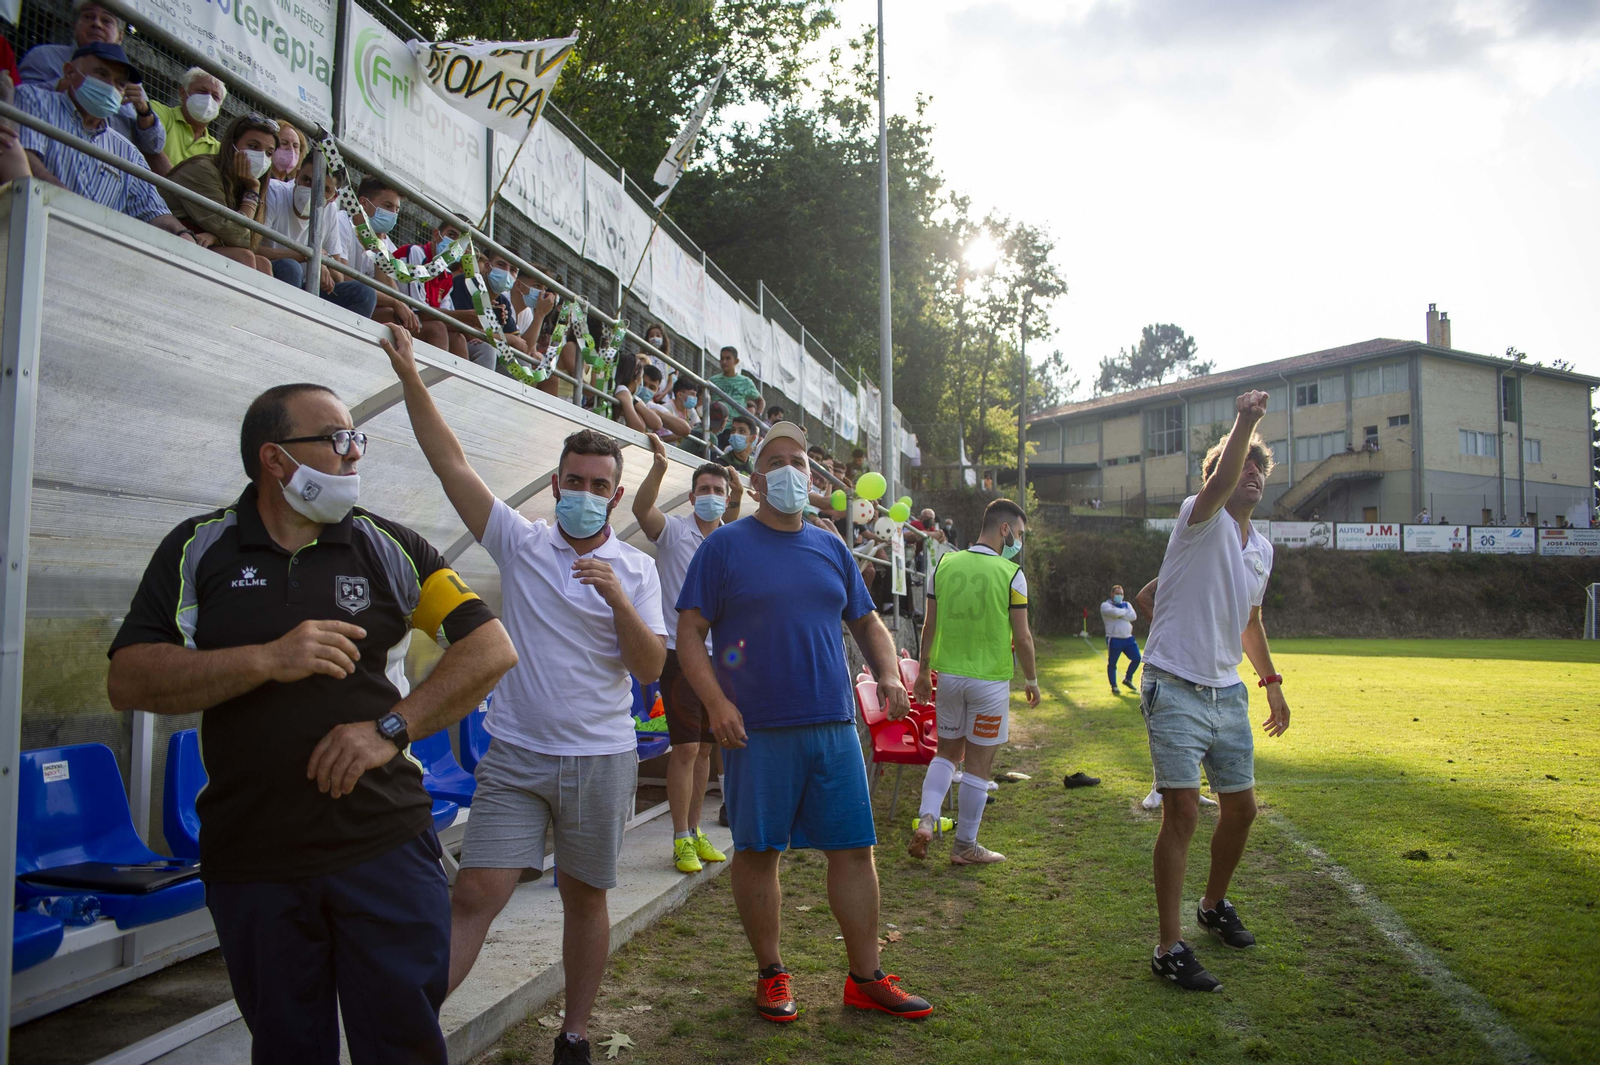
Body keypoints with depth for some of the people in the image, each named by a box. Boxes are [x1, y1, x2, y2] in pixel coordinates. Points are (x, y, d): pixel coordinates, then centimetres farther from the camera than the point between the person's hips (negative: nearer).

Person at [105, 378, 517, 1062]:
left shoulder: (387, 545, 3)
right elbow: (128, 680, -6)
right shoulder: (198, 549, 3)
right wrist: (268, 659, -17)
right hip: (250, 859, 1)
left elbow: (492, 648, -2)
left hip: (385, 846, 0)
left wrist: (392, 727, -12)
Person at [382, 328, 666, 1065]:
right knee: (475, 895, -6)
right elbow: (451, 462, -6)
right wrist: (409, 376, -13)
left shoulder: (636, 569, 2)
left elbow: (650, 668, -6)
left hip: (600, 760, 1)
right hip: (515, 756, 0)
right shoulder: (520, 544, 1)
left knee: (584, 898, 11)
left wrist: (617, 598, -20)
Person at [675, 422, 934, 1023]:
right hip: (756, 730, -4)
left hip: (834, 726, 4)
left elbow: (867, 622, 20)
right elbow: (690, 634, -4)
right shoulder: (726, 546, -1)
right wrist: (716, 703, -16)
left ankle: (866, 980, 21)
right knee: (758, 852, 7)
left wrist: (888, 674, 2)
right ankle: (771, 975, 26)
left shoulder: (831, 549, 12)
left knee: (854, 850, 7)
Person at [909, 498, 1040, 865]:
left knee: (947, 752, 19)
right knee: (978, 763, 6)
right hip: (990, 679, -4)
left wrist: (923, 671, 15)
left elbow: (929, 626, 5)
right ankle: (965, 846, 15)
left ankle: (926, 819, 0)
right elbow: (1021, 636, -7)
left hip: (949, 674, 4)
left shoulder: (944, 565, 2)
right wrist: (1031, 679, 7)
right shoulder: (1011, 574, -9)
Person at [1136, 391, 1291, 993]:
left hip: (1227, 691, 8)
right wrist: (1244, 424, -41)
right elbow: (1220, 481, -31)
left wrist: (1272, 682, 27)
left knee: (1241, 807, 14)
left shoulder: (1262, 547, 15)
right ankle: (1170, 949, -4)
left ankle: (1214, 905, 39)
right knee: (1183, 812, -12)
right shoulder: (1202, 520, -7)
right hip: (1176, 688, -8)